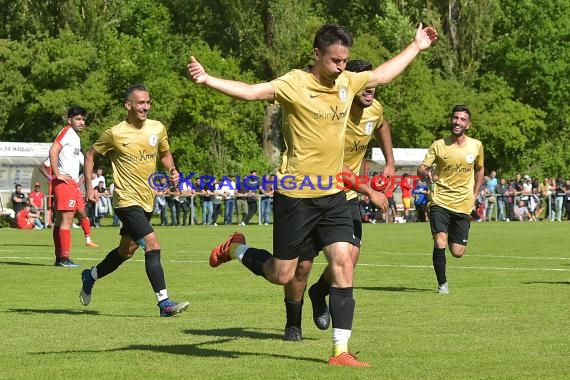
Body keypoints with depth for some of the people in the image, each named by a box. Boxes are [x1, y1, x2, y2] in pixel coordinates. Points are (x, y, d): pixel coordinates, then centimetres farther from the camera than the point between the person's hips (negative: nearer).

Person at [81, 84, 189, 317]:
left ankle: (90, 276, 43)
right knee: (153, 245, -18)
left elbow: (165, 153, 20)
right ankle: (164, 302, -16)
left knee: (126, 251, 18)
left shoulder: (158, 129, 2)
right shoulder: (115, 134, -10)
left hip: (147, 201, 7)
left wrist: (172, 170, -1)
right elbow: (90, 155, 4)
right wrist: (89, 186, -3)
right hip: (127, 200, -7)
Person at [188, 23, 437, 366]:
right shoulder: (295, 84, -15)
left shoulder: (347, 82, 5)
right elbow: (252, 91, -28)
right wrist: (208, 80, -43)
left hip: (333, 195, 5)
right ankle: (235, 249, 36)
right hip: (296, 195, -5)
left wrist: (416, 48, 30)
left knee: (344, 262, -7)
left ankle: (341, 351, -3)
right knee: (282, 275, 4)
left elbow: (383, 75, 25)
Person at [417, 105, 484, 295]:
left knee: (457, 252, 1)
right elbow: (421, 168, -6)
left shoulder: (476, 146, 3)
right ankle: (442, 284, -1)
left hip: (463, 206, 2)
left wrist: (474, 196, 12)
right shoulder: (439, 145, -3)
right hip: (440, 202, -2)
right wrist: (425, 171, -30)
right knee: (440, 244, -19)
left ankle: (452, 238, 38)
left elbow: (480, 170, 20)